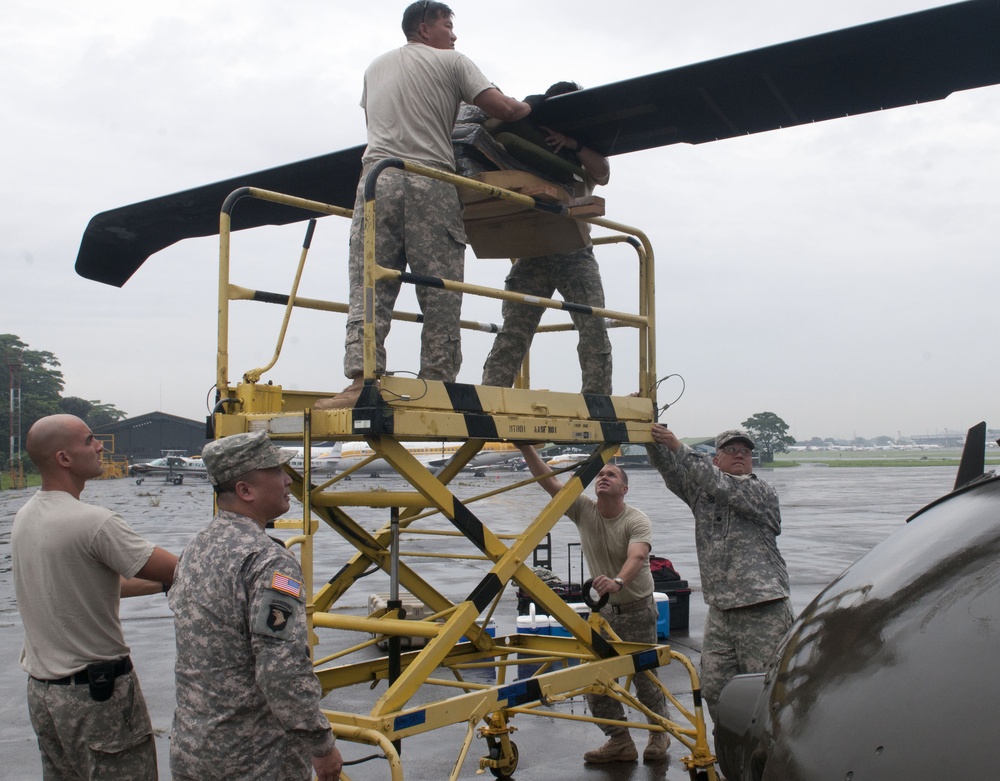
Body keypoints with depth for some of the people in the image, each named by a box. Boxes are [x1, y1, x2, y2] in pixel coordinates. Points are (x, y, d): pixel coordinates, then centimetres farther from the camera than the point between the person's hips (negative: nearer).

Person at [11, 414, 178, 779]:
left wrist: (164, 583, 12)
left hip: (41, 690, 9)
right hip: (98, 692, -9)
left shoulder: (24, 518, 4)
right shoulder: (95, 523, -23)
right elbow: (178, 570, -20)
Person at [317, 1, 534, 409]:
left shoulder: (376, 66, 26)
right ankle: (437, 386, -5)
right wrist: (528, 106, 22)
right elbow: (504, 108, 2)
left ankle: (362, 379, -20)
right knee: (439, 294, -1)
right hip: (431, 182, -3)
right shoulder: (452, 62, 11)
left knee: (369, 286, -5)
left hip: (378, 174, 4)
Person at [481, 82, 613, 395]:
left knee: (595, 330, -12)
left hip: (575, 254, 0)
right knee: (513, 331, -9)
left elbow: (602, 174, -3)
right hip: (532, 254, 0)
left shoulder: (585, 159, 18)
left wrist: (574, 145, -19)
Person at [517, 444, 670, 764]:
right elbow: (549, 481, -14)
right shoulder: (583, 510, -6)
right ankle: (620, 742, 17)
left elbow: (636, 557, -36)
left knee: (645, 676, 3)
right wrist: (526, 449, -28)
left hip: (637, 609, -5)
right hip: (602, 608, 5)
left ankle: (659, 734, 29)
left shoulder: (637, 521, -18)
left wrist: (617, 581, -56)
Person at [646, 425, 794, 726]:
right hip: (719, 611, 5)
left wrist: (678, 447, -22)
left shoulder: (762, 493, -1)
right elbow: (669, 468, 1)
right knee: (714, 689, 7)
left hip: (763, 612, -5)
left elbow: (722, 486, -18)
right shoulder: (701, 492, 15)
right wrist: (654, 439, -20)